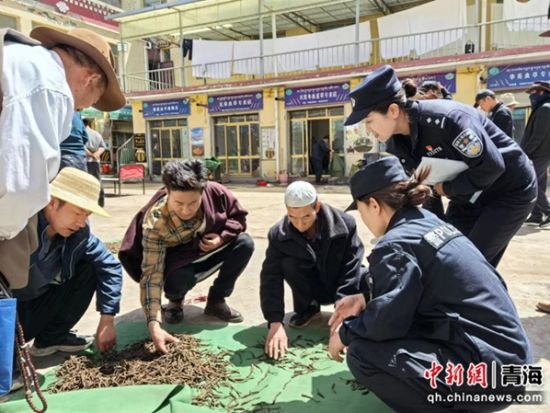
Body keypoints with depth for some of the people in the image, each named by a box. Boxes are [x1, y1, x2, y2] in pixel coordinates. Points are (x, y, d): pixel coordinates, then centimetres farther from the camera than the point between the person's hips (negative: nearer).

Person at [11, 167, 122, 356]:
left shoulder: (79, 233, -14)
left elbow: (109, 266, -10)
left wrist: (107, 320, -13)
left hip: (38, 304, 6)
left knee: (89, 268, -9)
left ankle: (51, 337, 3)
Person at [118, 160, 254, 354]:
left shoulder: (215, 192, -28)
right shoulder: (155, 223, -36)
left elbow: (238, 216, -8)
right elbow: (151, 274, -36)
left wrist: (222, 237, -28)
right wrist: (154, 324, -45)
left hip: (209, 250, 3)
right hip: (178, 260, -3)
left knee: (245, 243, -21)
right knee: (178, 279, -37)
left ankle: (216, 300, -1)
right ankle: (175, 301, 5)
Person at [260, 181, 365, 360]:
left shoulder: (345, 224, -26)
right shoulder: (279, 233, -23)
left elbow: (351, 270, -25)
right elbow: (271, 278, -26)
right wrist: (275, 322, -37)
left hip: (342, 283, -1)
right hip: (313, 287, 1)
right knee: (288, 263, -29)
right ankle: (307, 307, -1)